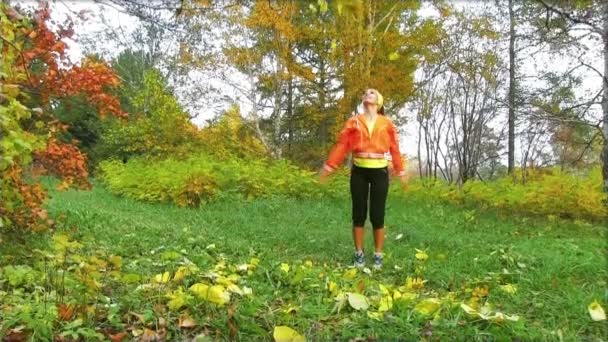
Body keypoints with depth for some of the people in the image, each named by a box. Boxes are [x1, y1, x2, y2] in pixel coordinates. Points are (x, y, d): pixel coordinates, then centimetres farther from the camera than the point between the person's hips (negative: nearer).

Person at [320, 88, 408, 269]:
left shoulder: (387, 123, 7)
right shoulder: (353, 122, 7)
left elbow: (394, 148, 8)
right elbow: (342, 144, 4)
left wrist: (401, 172, 8)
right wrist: (329, 166, 0)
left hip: (380, 172, -1)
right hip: (359, 171, 1)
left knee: (377, 214, 1)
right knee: (359, 213, 4)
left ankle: (378, 256, 15)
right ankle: (359, 254, 16)